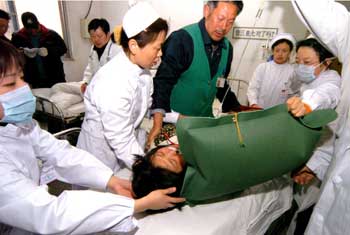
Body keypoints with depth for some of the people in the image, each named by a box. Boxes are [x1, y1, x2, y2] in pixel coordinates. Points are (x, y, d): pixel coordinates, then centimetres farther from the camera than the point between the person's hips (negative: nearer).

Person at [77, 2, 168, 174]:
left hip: (128, 143, 7)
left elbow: (148, 106, 3)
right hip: (104, 154, -7)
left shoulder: (140, 69, -9)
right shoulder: (114, 84, -33)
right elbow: (122, 144, -29)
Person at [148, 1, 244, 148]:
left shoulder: (227, 48, 4)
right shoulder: (182, 39, -17)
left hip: (205, 120, 6)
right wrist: (158, 123, -29)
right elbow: (163, 80, -21)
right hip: (174, 120, -5)